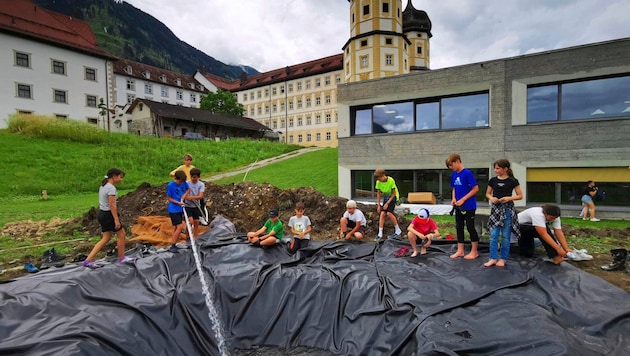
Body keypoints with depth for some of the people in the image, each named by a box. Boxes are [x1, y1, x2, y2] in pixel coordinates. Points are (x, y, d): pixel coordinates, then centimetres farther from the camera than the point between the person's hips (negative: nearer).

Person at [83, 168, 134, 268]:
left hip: (102, 213, 9)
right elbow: (112, 205, -22)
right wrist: (116, 220, -21)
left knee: (106, 238, 14)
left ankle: (88, 260, 10)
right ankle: (121, 258, 19)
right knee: (121, 235, 7)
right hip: (109, 214, -9)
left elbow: (102, 202, 16)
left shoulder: (102, 186, 11)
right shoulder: (111, 188, -18)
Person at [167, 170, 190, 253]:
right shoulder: (170, 185, -16)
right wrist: (178, 202, -21)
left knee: (176, 227, 14)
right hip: (173, 210, -6)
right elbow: (169, 198, -9)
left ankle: (173, 245, 27)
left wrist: (183, 197, -5)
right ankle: (172, 246, -1)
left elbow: (188, 189, 12)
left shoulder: (184, 182, -3)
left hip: (181, 209, 6)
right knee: (180, 227, -12)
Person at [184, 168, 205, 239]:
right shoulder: (187, 183, -7)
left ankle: (195, 239, 22)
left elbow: (200, 196, -17)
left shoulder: (201, 184, -6)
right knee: (191, 222, -15)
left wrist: (191, 197, -32)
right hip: (188, 206, -2)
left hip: (196, 206, 2)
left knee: (196, 223, 8)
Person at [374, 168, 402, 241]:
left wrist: (387, 203, -21)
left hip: (393, 197, -4)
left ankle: (398, 231, -4)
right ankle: (380, 234, -6)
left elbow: (394, 194, -18)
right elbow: (378, 194, -2)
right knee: (382, 213, -9)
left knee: (389, 213, -20)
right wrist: (378, 205, -4)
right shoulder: (378, 182, -12)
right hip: (385, 197, 5)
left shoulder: (391, 180, -26)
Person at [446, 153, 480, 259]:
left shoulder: (467, 173, -15)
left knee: (470, 227, 3)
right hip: (458, 206, 7)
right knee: (459, 227, 11)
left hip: (469, 206, -7)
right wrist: (453, 199, -2)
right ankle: (460, 251, 22)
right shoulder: (453, 175, 5)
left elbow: (476, 188, -15)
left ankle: (474, 252, 17)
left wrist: (463, 199, -18)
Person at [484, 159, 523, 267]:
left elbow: (520, 196, 0)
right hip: (495, 209, 3)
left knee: (505, 236, 5)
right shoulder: (493, 180, 4)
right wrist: (491, 198, -8)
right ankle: (493, 258, 8)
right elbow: (487, 194, 13)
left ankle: (503, 258, 16)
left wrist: (509, 198, -17)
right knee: (493, 235, 1)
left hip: (507, 209, -2)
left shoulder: (512, 181, -4)